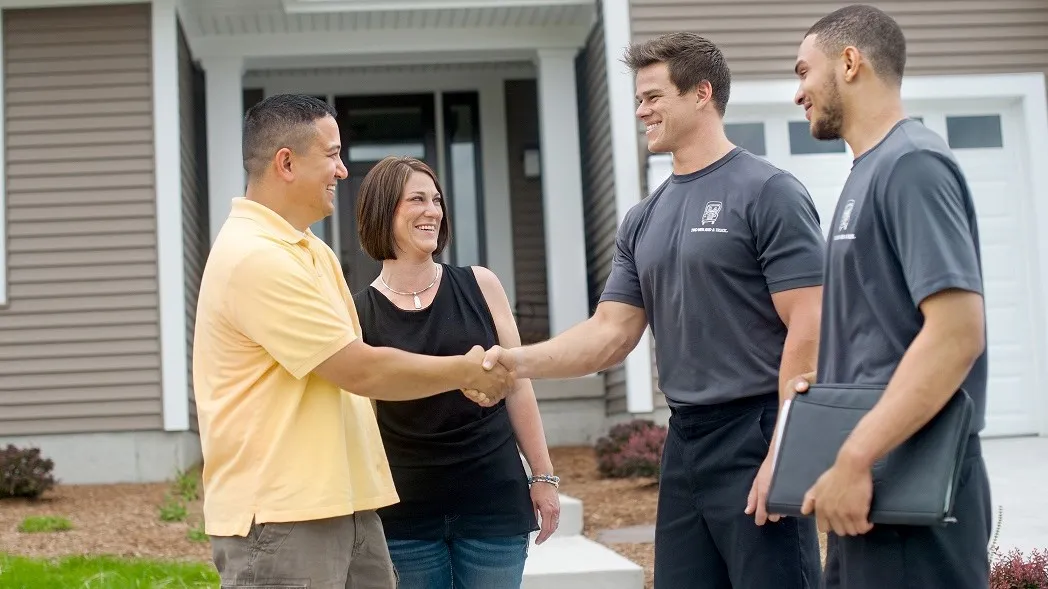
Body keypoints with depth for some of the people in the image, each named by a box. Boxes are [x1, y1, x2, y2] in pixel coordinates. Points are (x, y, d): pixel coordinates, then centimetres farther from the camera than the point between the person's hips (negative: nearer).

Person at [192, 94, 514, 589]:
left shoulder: (309, 251, 15)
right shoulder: (255, 257, -18)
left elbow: (354, 363, 17)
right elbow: (362, 371, -17)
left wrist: (456, 378, 6)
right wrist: (465, 371, -4)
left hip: (343, 503, 9)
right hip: (281, 516, -9)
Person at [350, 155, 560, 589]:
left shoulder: (480, 285, 2)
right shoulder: (359, 313, -2)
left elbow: (516, 385, 7)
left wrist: (544, 475, 6)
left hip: (494, 502, 1)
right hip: (405, 513, -1)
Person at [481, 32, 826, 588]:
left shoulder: (767, 193, -8)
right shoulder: (644, 220, 13)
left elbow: (808, 329, -14)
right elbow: (610, 333, 11)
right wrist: (520, 361, -5)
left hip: (758, 439, -7)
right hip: (684, 445, 7)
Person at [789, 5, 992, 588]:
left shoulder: (911, 163, -13)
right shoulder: (871, 172, 16)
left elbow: (957, 331, -24)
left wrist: (853, 460, -25)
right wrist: (826, 379, 7)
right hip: (877, 482, 9)